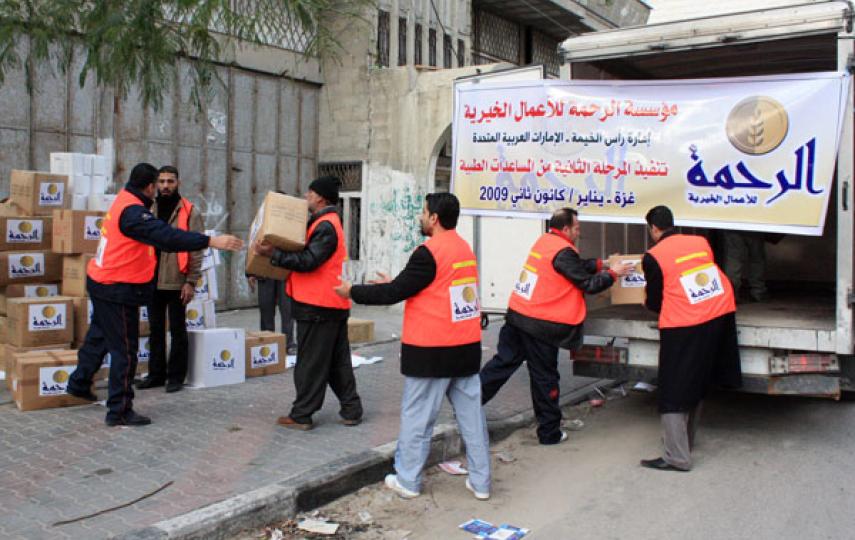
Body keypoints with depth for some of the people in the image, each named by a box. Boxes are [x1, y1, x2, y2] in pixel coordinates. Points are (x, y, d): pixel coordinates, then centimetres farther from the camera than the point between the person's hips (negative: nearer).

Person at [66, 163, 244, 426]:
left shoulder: (125, 200, 8)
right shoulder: (133, 211, -23)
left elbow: (158, 232, 14)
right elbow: (167, 236, -34)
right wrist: (211, 241, -39)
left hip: (102, 283, 10)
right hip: (117, 290, -10)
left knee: (99, 335, 28)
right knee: (125, 348, -2)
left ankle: (79, 382, 46)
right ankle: (119, 411, 6)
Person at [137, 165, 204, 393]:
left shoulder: (190, 212, -4)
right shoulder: (149, 210, 9)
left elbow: (196, 249, -6)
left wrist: (191, 281, -12)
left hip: (177, 282, -4)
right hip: (152, 280, 5)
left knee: (177, 330, 4)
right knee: (155, 329, 12)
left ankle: (176, 376, 14)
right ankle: (156, 373, 23)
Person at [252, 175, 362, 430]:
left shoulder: (325, 226, -15)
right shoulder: (328, 222, 18)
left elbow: (308, 261, -24)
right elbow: (307, 253, 17)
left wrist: (273, 254, -26)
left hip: (317, 306, -10)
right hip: (334, 304, 10)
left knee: (310, 362, -1)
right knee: (338, 361, 14)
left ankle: (301, 416, 8)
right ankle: (351, 410, 19)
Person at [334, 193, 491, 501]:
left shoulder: (429, 252, -15)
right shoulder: (464, 248, 10)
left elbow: (394, 293, -13)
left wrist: (353, 291, -1)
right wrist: (396, 283, 24)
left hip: (432, 350, -7)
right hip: (467, 346, 7)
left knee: (417, 416, 5)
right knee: (471, 414, 11)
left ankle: (407, 481, 16)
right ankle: (480, 481, 18)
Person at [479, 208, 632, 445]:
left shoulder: (544, 241, 10)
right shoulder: (563, 252, -15)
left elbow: (578, 266, 18)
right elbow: (588, 284, -10)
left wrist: (601, 263, 19)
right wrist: (612, 273, 3)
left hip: (516, 316, 7)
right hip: (541, 325, -7)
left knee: (502, 363, 13)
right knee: (545, 377, 5)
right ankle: (550, 432, 19)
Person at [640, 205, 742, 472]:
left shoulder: (653, 257, -6)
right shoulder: (701, 242, 10)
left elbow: (654, 302, 2)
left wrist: (647, 303, 25)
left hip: (684, 326, -6)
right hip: (721, 314, 7)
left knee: (673, 392, 2)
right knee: (696, 383, 20)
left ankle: (677, 458, 0)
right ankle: (685, 441, 32)